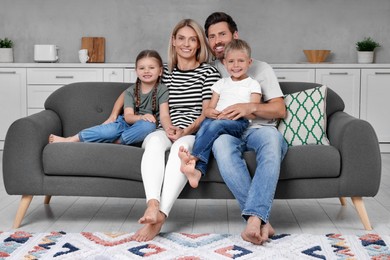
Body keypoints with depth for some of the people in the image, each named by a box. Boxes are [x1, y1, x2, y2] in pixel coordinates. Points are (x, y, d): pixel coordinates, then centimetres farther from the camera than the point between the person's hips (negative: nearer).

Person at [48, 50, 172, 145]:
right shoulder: (130, 91, 2)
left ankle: (115, 142, -28)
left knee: (149, 125, -37)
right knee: (111, 129, -33)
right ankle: (71, 140, -24)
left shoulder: (161, 90, -5)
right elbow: (128, 116, -10)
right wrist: (141, 117, -34)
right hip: (126, 124, 2)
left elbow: (164, 115, -18)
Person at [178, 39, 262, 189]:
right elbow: (210, 108, 18)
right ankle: (198, 170, -51)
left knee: (216, 125, -36)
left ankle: (194, 157, -44)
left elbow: (252, 114, 2)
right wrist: (210, 112, -7)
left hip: (239, 122, -3)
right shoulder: (221, 83, 27)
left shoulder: (253, 84, 15)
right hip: (215, 118, 3)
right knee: (205, 124, -34)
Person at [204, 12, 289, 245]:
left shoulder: (261, 68, 18)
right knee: (221, 142, -38)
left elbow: (280, 110, 8)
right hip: (227, 130, 1)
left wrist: (251, 107, -10)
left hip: (259, 129, 0)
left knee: (272, 137, -39)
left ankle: (254, 217, -48)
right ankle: (262, 221, -41)